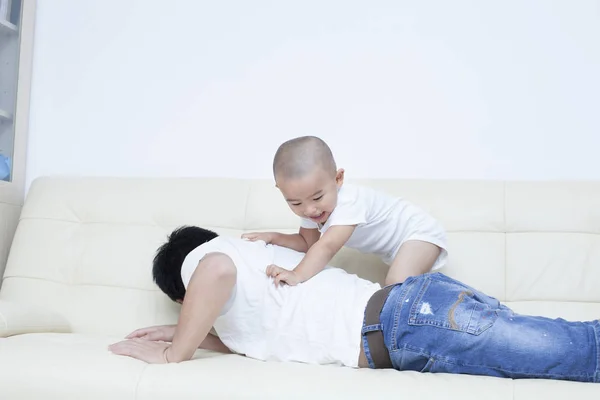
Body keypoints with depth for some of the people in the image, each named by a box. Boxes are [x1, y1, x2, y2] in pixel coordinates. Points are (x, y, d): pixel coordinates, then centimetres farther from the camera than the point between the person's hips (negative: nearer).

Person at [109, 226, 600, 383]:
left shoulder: (200, 257, 4)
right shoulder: (257, 255, 30)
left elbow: (218, 270, -22)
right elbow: (256, 335, 36)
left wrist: (174, 352, -8)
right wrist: (186, 334, 30)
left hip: (405, 320, -9)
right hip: (413, 304, 9)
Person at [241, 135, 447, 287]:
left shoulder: (349, 202, -38)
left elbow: (327, 247, -49)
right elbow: (308, 242, -3)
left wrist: (297, 275, -61)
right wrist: (273, 237, -16)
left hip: (419, 231, -9)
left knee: (397, 284, -28)